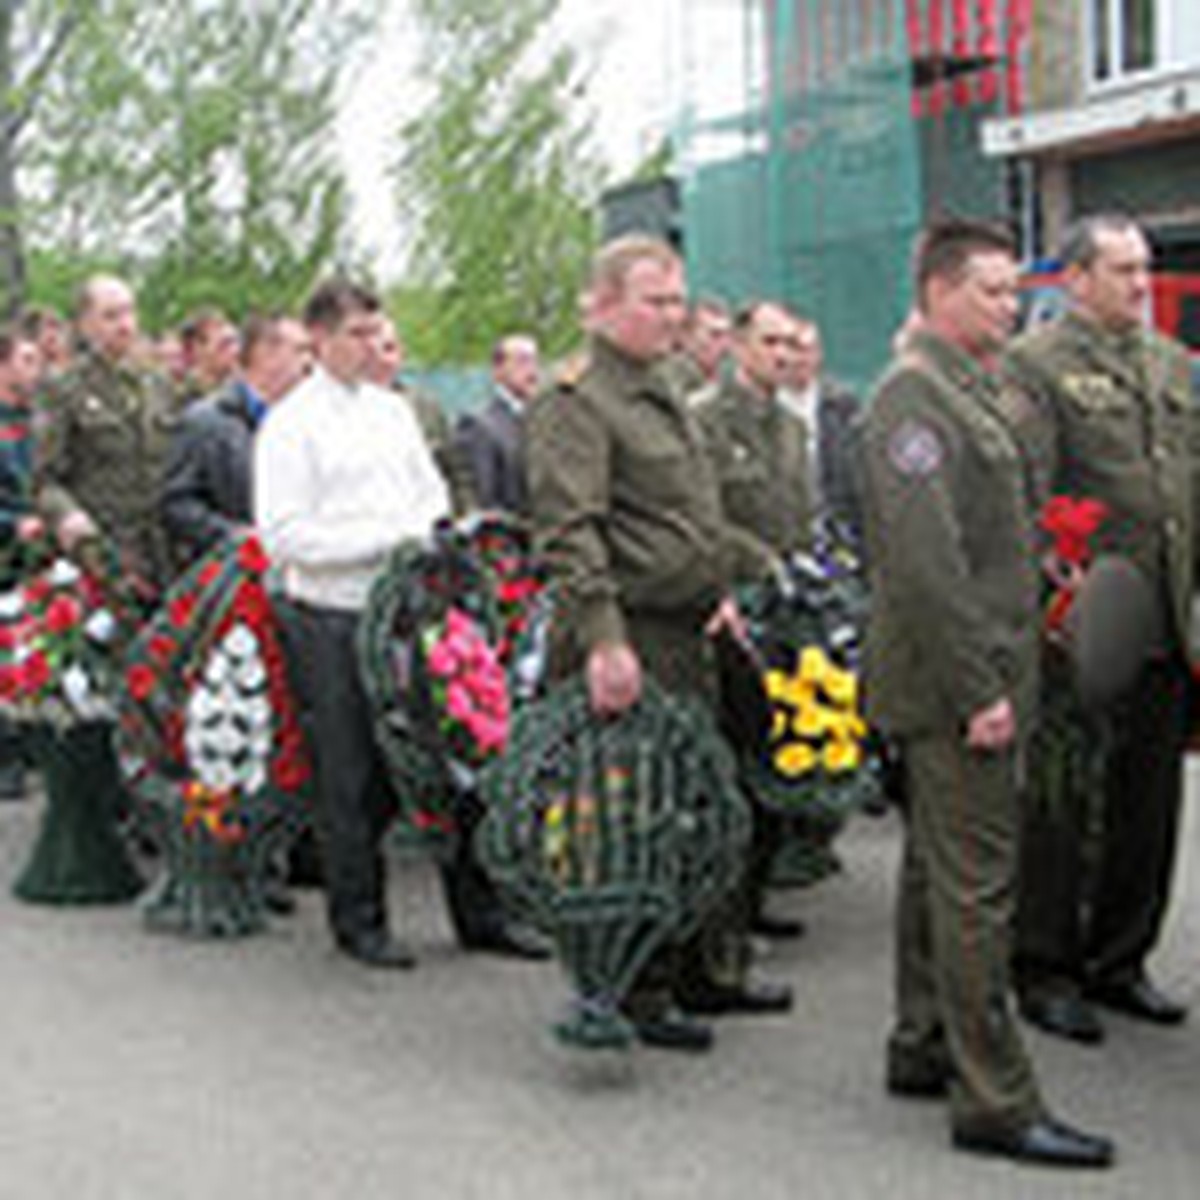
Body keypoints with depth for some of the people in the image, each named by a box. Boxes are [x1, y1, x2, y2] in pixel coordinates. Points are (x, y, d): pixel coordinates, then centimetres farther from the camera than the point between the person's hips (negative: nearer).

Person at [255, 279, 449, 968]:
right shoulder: (291, 424, -6)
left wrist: (426, 536, -2)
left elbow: (434, 496, 20)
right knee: (350, 775, 2)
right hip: (332, 617, -5)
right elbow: (284, 536, -13)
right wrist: (383, 539, -16)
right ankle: (358, 919, 12)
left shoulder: (393, 411, 14)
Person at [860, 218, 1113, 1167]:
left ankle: (923, 1051, 28)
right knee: (977, 884, -7)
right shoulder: (915, 396, -16)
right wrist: (978, 690, -23)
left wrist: (1002, 676, 18)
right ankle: (994, 1100, -2)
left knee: (940, 868, 17)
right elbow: (925, 562, -23)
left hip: (983, 677, 11)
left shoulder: (973, 391, 17)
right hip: (955, 685, -10)